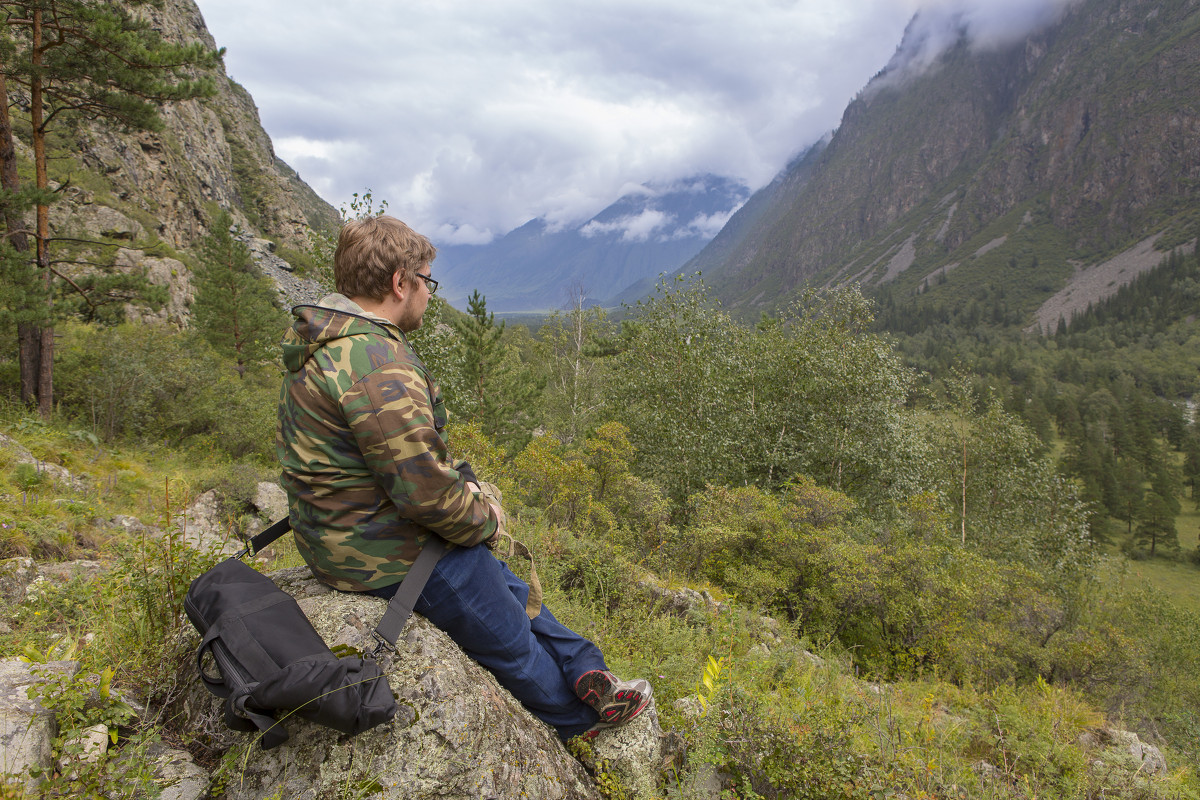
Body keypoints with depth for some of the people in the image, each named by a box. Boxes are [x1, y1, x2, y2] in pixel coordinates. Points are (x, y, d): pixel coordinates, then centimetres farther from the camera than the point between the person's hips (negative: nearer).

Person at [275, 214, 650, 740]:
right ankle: (580, 718, 32)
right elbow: (424, 491, -29)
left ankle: (589, 676, 28)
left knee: (508, 589, 21)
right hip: (389, 554, -10)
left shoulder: (326, 343, 7)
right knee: (511, 642, 10)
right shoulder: (377, 362, -29)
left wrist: (458, 483, 6)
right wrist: (484, 520, -10)